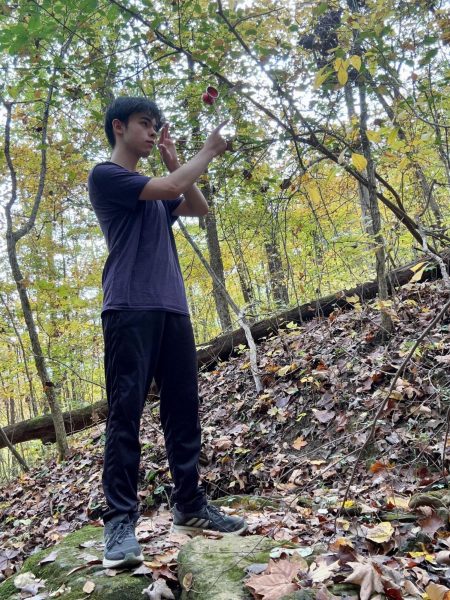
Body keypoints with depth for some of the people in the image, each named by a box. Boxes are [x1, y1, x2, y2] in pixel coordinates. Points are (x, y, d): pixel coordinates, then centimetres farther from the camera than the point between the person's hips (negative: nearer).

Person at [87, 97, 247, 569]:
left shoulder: (155, 187, 26)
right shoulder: (105, 176, 2)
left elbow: (198, 208, 20)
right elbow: (171, 188, -8)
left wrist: (172, 159, 14)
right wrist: (209, 150, 6)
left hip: (172, 309, 7)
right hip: (129, 309, -7)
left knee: (183, 412, 6)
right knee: (126, 413, -8)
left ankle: (189, 506, 14)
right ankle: (120, 520, -2)